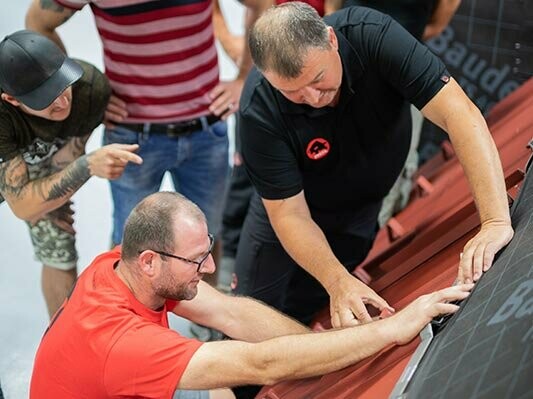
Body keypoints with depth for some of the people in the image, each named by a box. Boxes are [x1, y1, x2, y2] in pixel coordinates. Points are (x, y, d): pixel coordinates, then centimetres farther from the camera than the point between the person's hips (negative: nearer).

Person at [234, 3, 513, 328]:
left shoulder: (372, 35, -36)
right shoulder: (259, 111, -35)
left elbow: (459, 113, -42)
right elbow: (289, 214, -28)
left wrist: (496, 221, -51)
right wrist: (338, 283, -44)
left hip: (363, 210, 1)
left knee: (297, 313, 9)